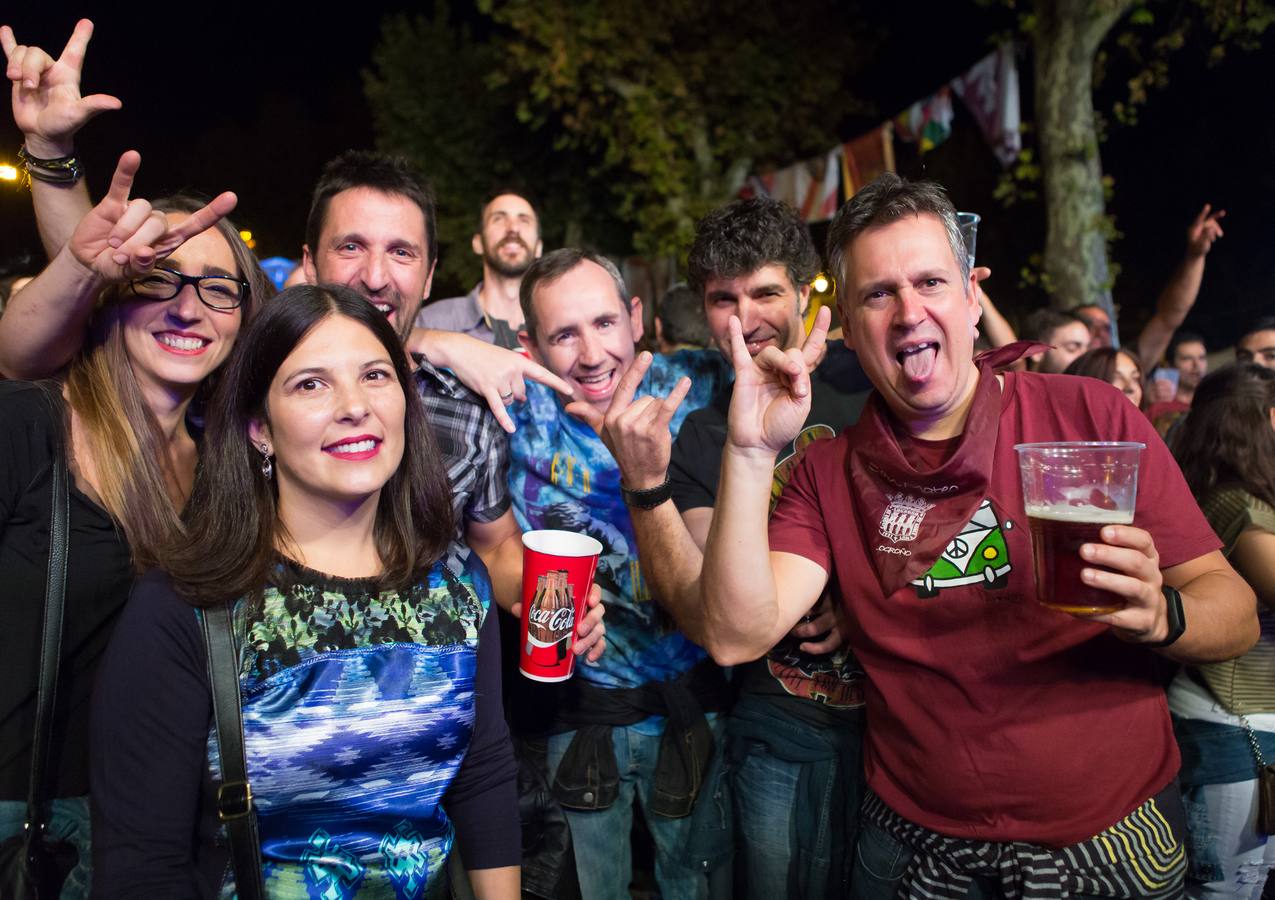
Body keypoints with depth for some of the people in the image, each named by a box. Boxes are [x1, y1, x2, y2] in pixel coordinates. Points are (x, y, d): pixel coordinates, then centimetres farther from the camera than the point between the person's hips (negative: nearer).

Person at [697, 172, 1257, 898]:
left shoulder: (1093, 419, -9)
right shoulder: (831, 474, -4)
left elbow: (1237, 614, -7)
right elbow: (737, 636, -16)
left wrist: (1158, 614, -29)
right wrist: (752, 453, -24)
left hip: (1107, 839, 0)